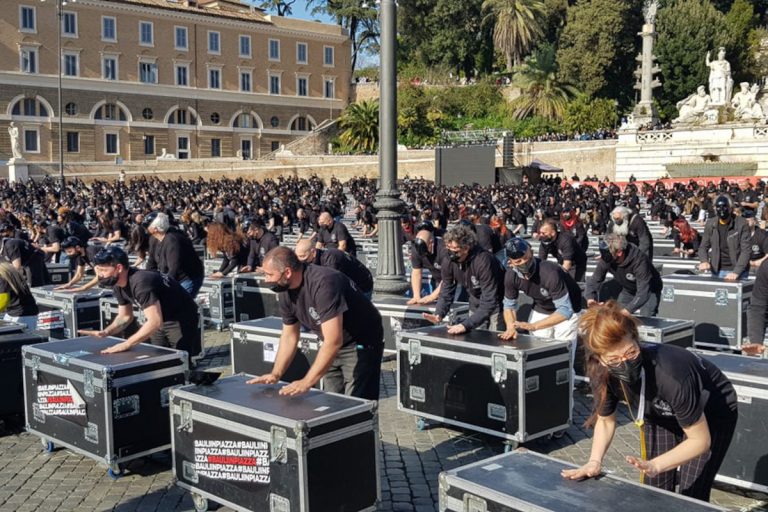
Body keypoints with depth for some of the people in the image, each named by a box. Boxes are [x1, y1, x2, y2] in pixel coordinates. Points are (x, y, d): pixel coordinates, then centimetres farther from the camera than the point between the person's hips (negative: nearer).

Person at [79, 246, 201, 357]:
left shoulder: (141, 283, -31)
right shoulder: (118, 286, -3)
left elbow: (155, 321, -35)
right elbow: (125, 316, 10)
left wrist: (126, 345, -33)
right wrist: (105, 332, -8)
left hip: (182, 320, -9)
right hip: (159, 321, 9)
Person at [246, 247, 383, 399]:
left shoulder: (323, 283, -30)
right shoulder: (286, 291, -3)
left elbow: (333, 341, -33)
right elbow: (289, 335, 8)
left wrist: (306, 382, -32)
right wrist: (275, 375, -2)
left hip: (362, 345, -8)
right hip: (333, 347, 8)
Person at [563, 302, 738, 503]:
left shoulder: (670, 374, -42)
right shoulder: (601, 373, -27)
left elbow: (700, 440, -28)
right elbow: (606, 420, -7)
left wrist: (653, 466, -38)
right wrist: (594, 461, -22)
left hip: (711, 413, -4)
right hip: (662, 413, 4)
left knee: (691, 496, -9)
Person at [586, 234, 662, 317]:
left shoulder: (638, 260, -37)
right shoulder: (606, 259, -21)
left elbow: (643, 291, -41)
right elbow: (594, 279, -12)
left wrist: (628, 310, -52)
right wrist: (590, 297, -33)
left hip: (650, 291, -5)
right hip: (628, 291, 5)